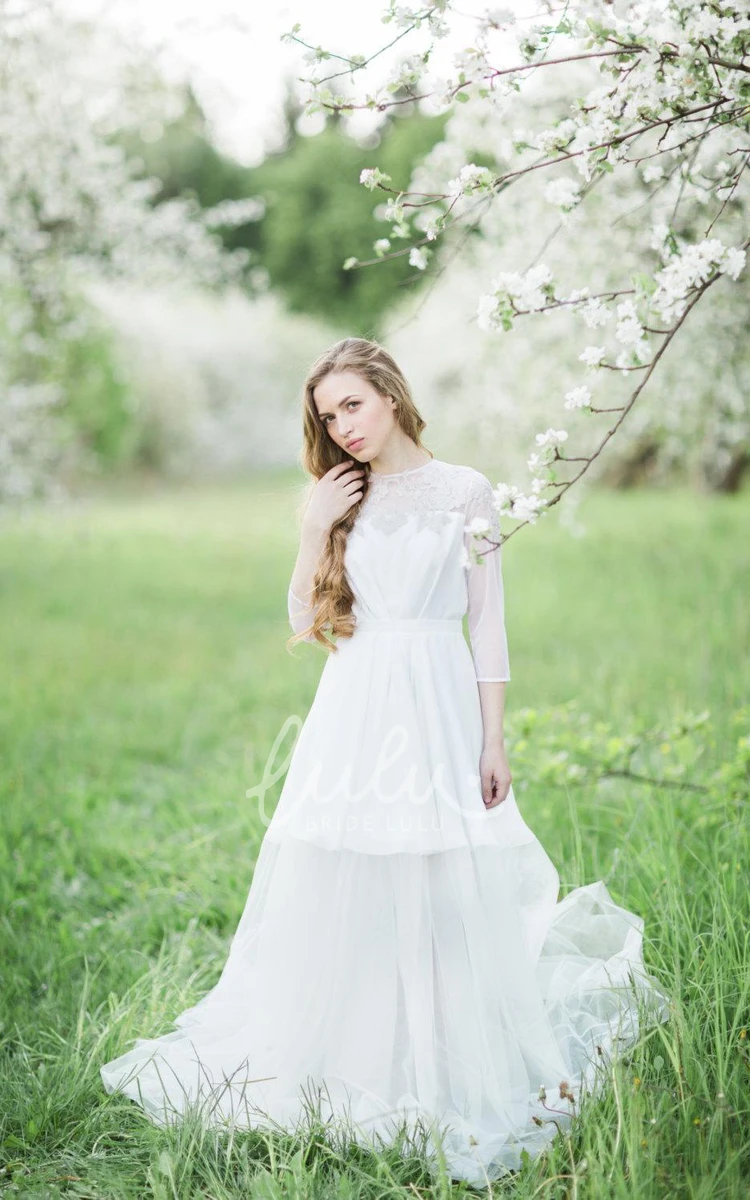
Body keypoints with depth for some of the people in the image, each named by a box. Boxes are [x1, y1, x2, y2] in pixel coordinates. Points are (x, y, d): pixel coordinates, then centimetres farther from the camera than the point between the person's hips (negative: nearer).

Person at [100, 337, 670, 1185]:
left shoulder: (465, 492, 1)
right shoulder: (343, 499, 12)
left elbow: (488, 622, 0)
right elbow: (304, 621, 8)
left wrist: (493, 742, -4)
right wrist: (314, 532, -4)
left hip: (434, 710, -3)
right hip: (351, 711, 4)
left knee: (439, 893, -2)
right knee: (335, 889, 3)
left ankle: (441, 1074, 14)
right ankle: (334, 1055, 18)